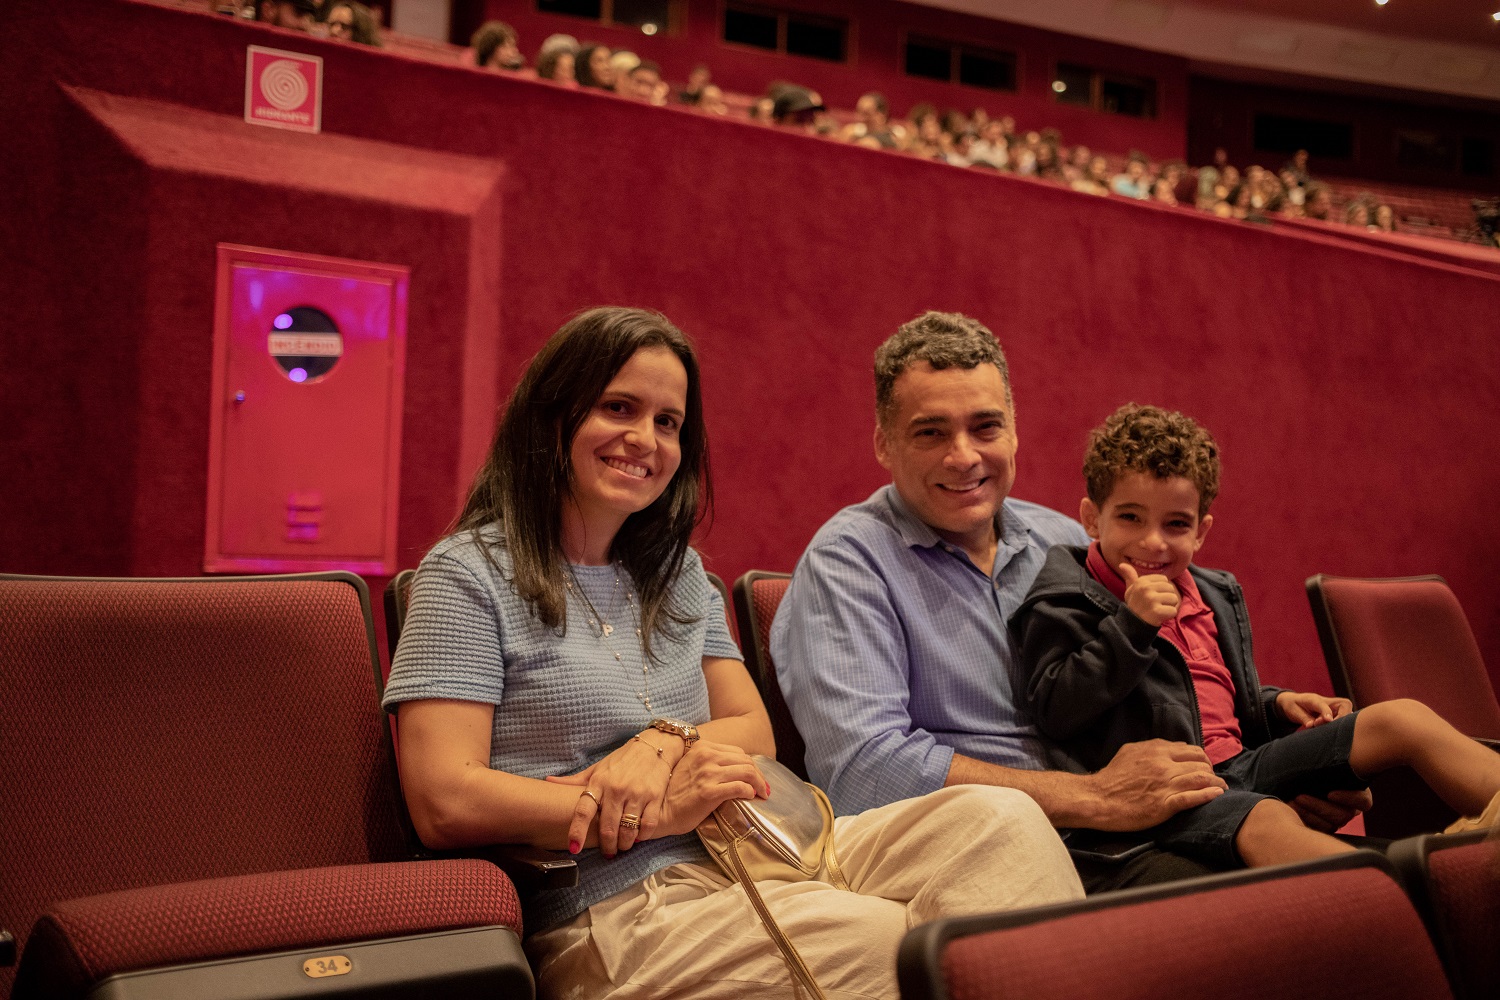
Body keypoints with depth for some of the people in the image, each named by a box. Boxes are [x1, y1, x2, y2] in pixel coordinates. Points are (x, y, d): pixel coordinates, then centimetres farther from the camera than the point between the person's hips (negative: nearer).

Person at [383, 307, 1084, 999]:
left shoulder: (676, 570, 18)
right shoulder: (468, 573, -3)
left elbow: (754, 734, 15)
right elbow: (444, 805, -12)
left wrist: (665, 742, -9)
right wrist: (659, 814, -16)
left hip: (736, 862, 7)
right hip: (606, 916, -6)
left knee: (999, 819, -14)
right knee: (885, 937, -30)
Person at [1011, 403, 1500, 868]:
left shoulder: (1215, 594, 21)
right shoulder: (1066, 600, -4)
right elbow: (1055, 710, -17)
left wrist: (1278, 704, 11)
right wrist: (1131, 624, -22)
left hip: (1241, 764, 9)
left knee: (1404, 719, -1)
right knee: (1269, 823, -39)